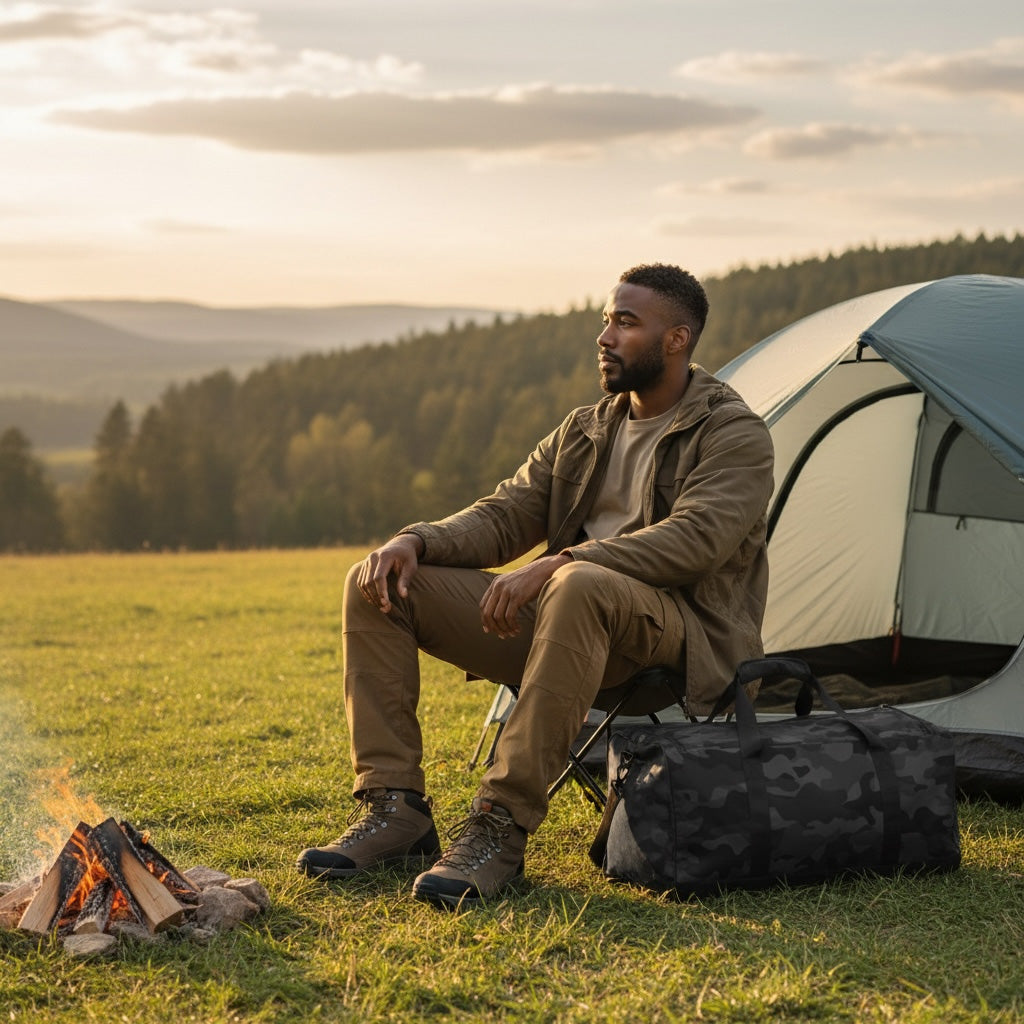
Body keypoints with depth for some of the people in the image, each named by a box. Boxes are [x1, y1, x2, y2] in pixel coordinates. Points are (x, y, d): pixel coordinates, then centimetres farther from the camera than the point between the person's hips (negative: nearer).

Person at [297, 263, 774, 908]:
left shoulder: (733, 433, -4)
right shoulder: (584, 432, 18)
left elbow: (694, 539, -21)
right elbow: (503, 516, 13)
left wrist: (556, 566, -29)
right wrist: (417, 542, -9)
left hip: (678, 646, -7)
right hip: (565, 626, 7)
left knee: (581, 587, -43)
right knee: (379, 584, -6)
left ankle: (501, 830, -39)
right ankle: (395, 811, -12)